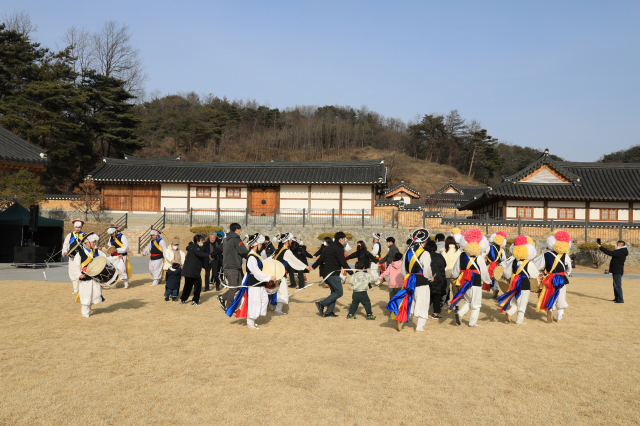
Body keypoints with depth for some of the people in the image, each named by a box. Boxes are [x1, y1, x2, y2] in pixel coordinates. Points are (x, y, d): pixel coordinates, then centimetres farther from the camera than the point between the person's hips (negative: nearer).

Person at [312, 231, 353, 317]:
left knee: (334, 292, 14)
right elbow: (343, 263, -14)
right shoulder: (339, 248, -10)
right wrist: (351, 273, -8)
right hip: (333, 274, -9)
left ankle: (329, 312, 10)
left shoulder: (328, 247, 17)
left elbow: (321, 259, 23)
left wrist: (313, 266, 36)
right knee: (339, 292, -5)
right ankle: (322, 304, -12)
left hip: (326, 274, 9)